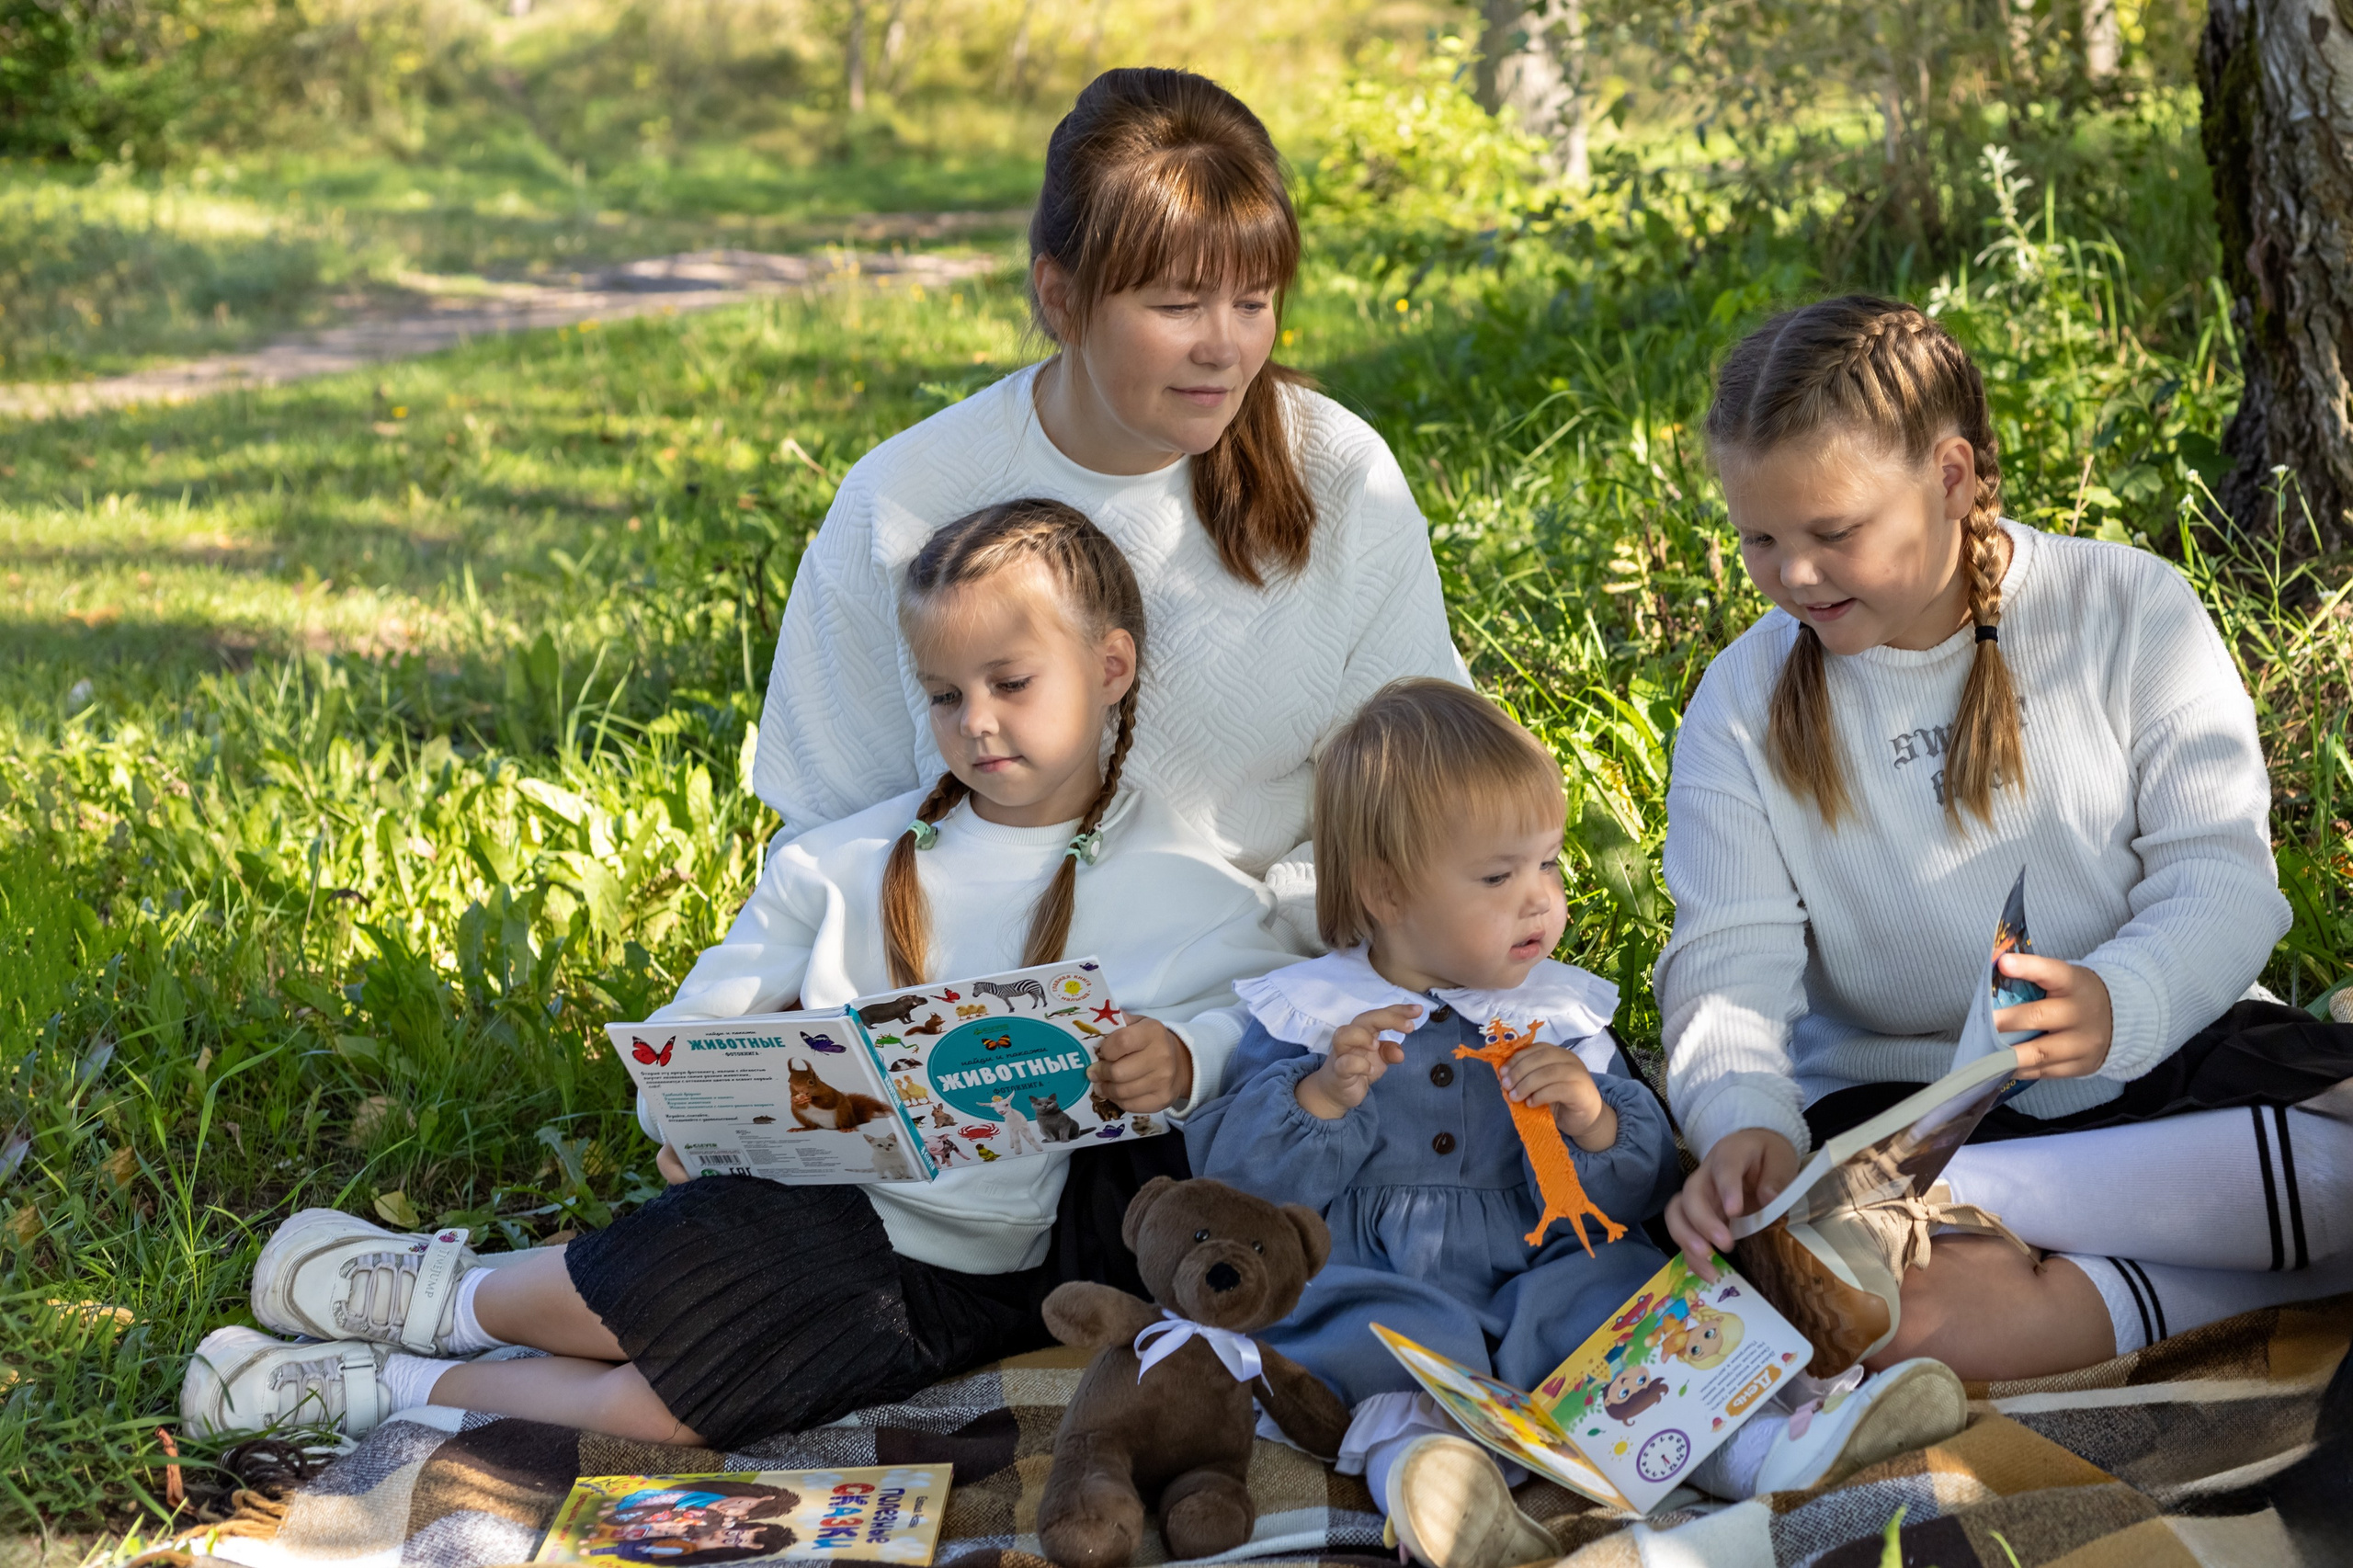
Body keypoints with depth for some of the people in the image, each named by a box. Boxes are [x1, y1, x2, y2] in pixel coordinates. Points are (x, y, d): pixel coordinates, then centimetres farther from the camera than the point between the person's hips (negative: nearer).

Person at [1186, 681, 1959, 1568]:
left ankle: (1767, 1434, -40)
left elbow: (1639, 1193, 12)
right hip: (1371, 1284, -3)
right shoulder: (1306, 1015, 6)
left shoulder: (1559, 1017, 14)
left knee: (1620, 1285, -24)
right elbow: (1238, 1179, 0)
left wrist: (1595, 1124, -10)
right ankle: (1404, 1439, -60)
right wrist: (1326, 1094, -17)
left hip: (1530, 1282, 3)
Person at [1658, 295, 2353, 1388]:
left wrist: (2120, 1007, -31)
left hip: (2163, 1060, 1)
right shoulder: (1742, 710, 2)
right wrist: (1744, 1124, -30)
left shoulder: (2128, 608, -1)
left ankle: (1948, 1209, -26)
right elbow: (1729, 968, -7)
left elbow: (2220, 875, -8)